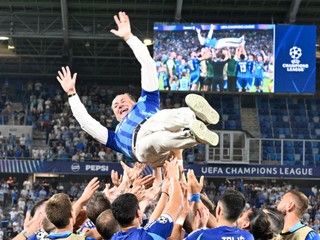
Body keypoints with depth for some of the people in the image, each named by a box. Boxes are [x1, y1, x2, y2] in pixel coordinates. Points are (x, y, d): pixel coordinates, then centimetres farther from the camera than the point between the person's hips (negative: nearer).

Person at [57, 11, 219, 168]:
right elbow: (86, 122, 46)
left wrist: (129, 37, 45)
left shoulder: (146, 103, 44)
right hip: (141, 144, 0)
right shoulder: (118, 137, 48)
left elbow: (148, 64, 42)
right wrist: (72, 93, 54)